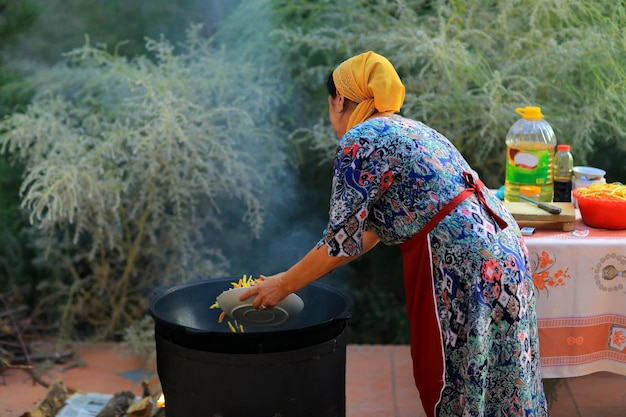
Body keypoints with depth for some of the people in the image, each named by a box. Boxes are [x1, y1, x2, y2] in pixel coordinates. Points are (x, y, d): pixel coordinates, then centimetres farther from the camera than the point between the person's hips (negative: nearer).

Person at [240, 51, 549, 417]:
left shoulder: (360, 140, -9)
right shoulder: (404, 128, 19)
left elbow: (342, 241, -10)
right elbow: (373, 228, 20)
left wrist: (284, 285, 4)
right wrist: (296, 276, 23)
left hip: (464, 261, -9)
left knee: (456, 386, 5)